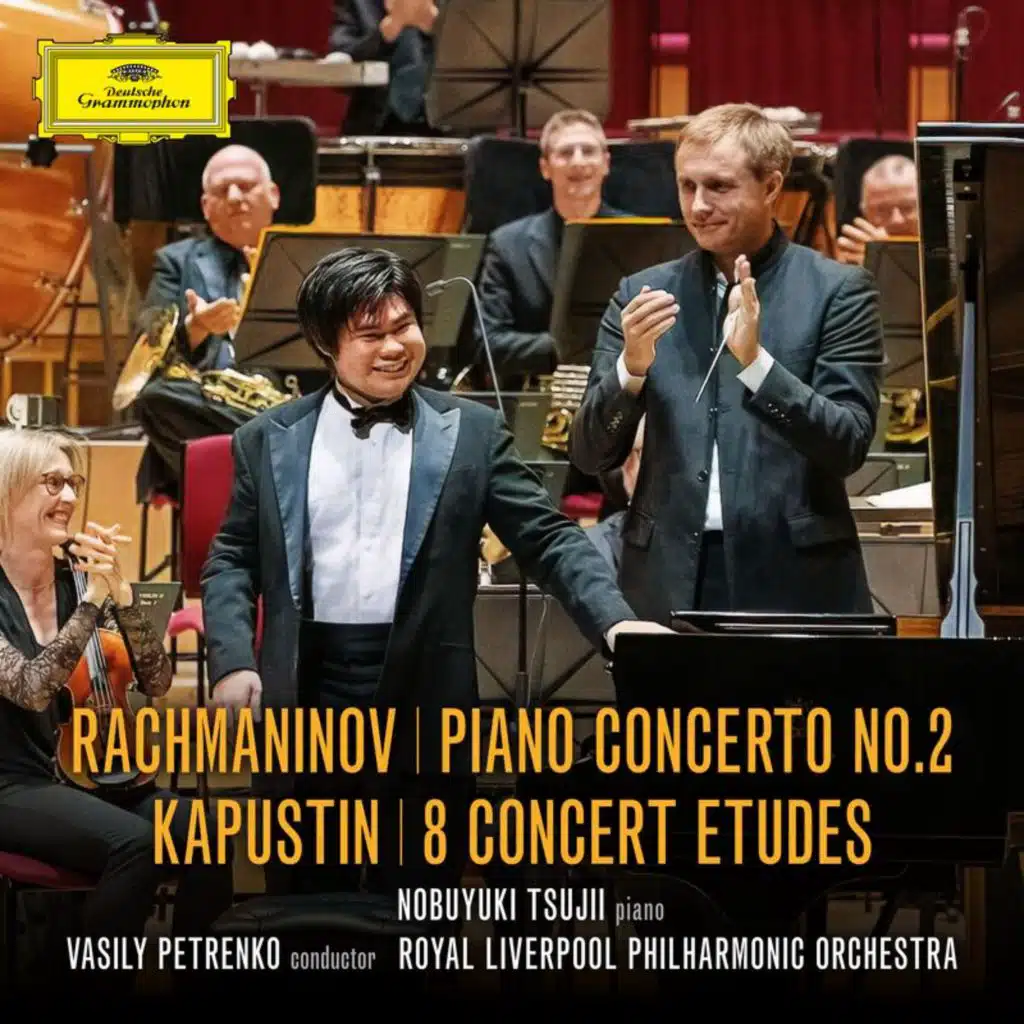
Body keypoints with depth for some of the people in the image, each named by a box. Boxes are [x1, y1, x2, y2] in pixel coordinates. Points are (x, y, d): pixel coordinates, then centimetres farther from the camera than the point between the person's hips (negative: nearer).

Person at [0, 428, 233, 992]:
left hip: (87, 774, 5)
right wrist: (92, 600, -23)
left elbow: (155, 682, -1)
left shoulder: (76, 581, 6)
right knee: (134, 843, -31)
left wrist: (119, 593, -14)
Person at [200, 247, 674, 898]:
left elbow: (549, 538, 1)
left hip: (423, 701, -1)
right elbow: (234, 560, 9)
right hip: (307, 697, 1)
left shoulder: (471, 432, 5)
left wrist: (615, 622, -15)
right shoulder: (269, 441, 9)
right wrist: (234, 661, -7)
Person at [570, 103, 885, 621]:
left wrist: (755, 361, -20)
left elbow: (848, 447, -8)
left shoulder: (838, 291, 0)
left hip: (794, 581, -2)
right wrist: (632, 365, -13)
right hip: (668, 582, 2)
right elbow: (589, 456, 5)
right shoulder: (642, 294, 8)